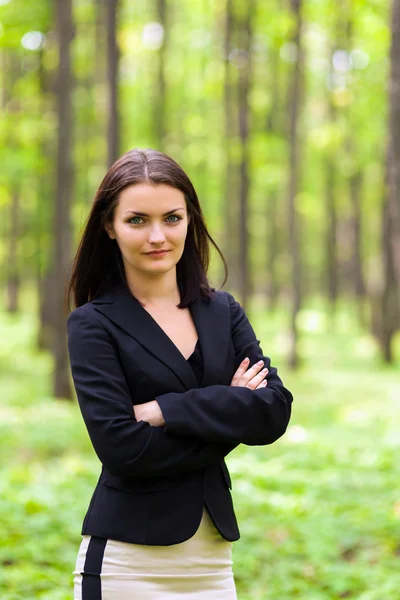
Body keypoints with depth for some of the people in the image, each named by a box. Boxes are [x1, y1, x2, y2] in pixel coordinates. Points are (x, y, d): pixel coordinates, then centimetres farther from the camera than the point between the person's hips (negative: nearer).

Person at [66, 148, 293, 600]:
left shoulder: (223, 312, 7)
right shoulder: (94, 324, -5)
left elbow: (275, 411, -6)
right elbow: (122, 447, -16)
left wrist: (164, 410, -14)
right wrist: (228, 421, -8)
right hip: (128, 561, -4)